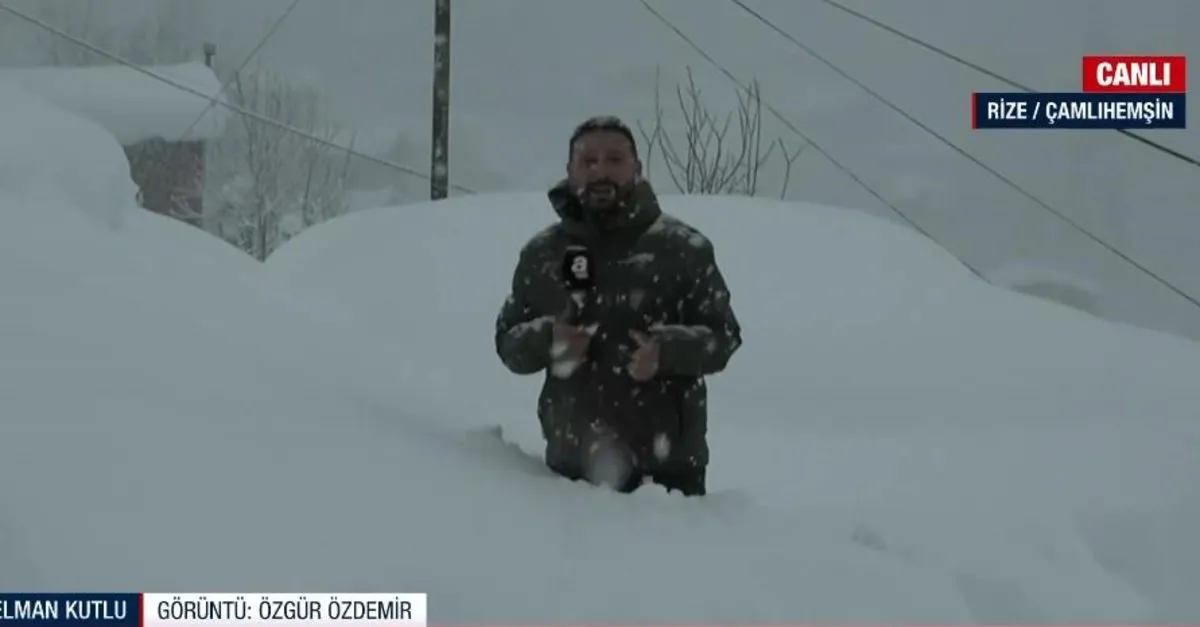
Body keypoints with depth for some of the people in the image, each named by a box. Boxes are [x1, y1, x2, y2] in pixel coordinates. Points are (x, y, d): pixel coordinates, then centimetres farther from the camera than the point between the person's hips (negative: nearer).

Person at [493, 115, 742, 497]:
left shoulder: (682, 247, 1)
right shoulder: (542, 253, 11)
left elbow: (723, 335, 0)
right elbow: (508, 341, 14)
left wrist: (667, 351, -19)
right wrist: (545, 340, -9)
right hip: (571, 462, 3)